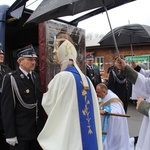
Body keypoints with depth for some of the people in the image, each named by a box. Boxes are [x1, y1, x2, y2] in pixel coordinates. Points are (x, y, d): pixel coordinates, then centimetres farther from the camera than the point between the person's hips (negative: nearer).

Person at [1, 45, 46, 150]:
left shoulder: (36, 77, 8)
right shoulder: (11, 79, -11)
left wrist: (43, 125, 9)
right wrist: (10, 134, -15)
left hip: (37, 129, 6)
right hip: (20, 132, -5)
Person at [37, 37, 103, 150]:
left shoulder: (62, 77, -15)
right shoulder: (86, 79, 5)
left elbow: (48, 103, -6)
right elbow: (92, 107, 9)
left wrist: (47, 92, 12)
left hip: (67, 131, -6)